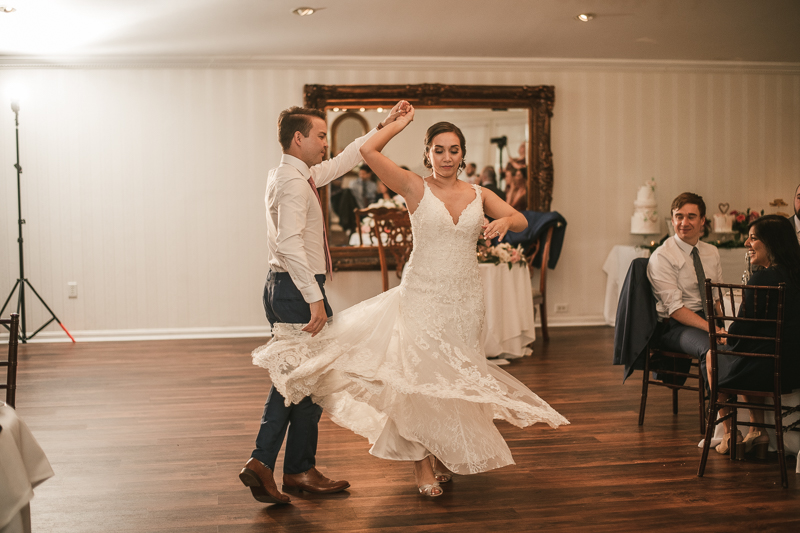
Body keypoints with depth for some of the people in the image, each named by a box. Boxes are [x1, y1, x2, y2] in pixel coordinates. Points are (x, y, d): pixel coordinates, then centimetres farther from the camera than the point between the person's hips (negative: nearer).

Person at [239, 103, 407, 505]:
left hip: (282, 288, 10)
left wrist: (381, 128, 27)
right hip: (297, 288, -10)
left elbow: (340, 163, 26)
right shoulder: (292, 182, -17)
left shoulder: (297, 176, 14)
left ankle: (262, 462, 12)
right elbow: (289, 242, -27)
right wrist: (315, 299, -29)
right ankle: (299, 471, 14)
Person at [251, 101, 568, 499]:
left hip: (464, 300, 3)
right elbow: (368, 151, -14)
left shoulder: (479, 194, 5)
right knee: (421, 375, -1)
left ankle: (443, 454, 32)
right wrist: (400, 123, -2)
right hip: (422, 296, -3)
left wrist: (504, 221, -20)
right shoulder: (415, 188, -5)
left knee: (453, 377, 12)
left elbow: (521, 221, 2)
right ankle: (423, 462, 14)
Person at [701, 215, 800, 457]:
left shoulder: (763, 278, -19)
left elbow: (741, 331, -15)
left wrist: (727, 339, 7)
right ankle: (757, 431, 31)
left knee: (712, 357, 21)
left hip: (767, 371, -7)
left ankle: (730, 434, 28)